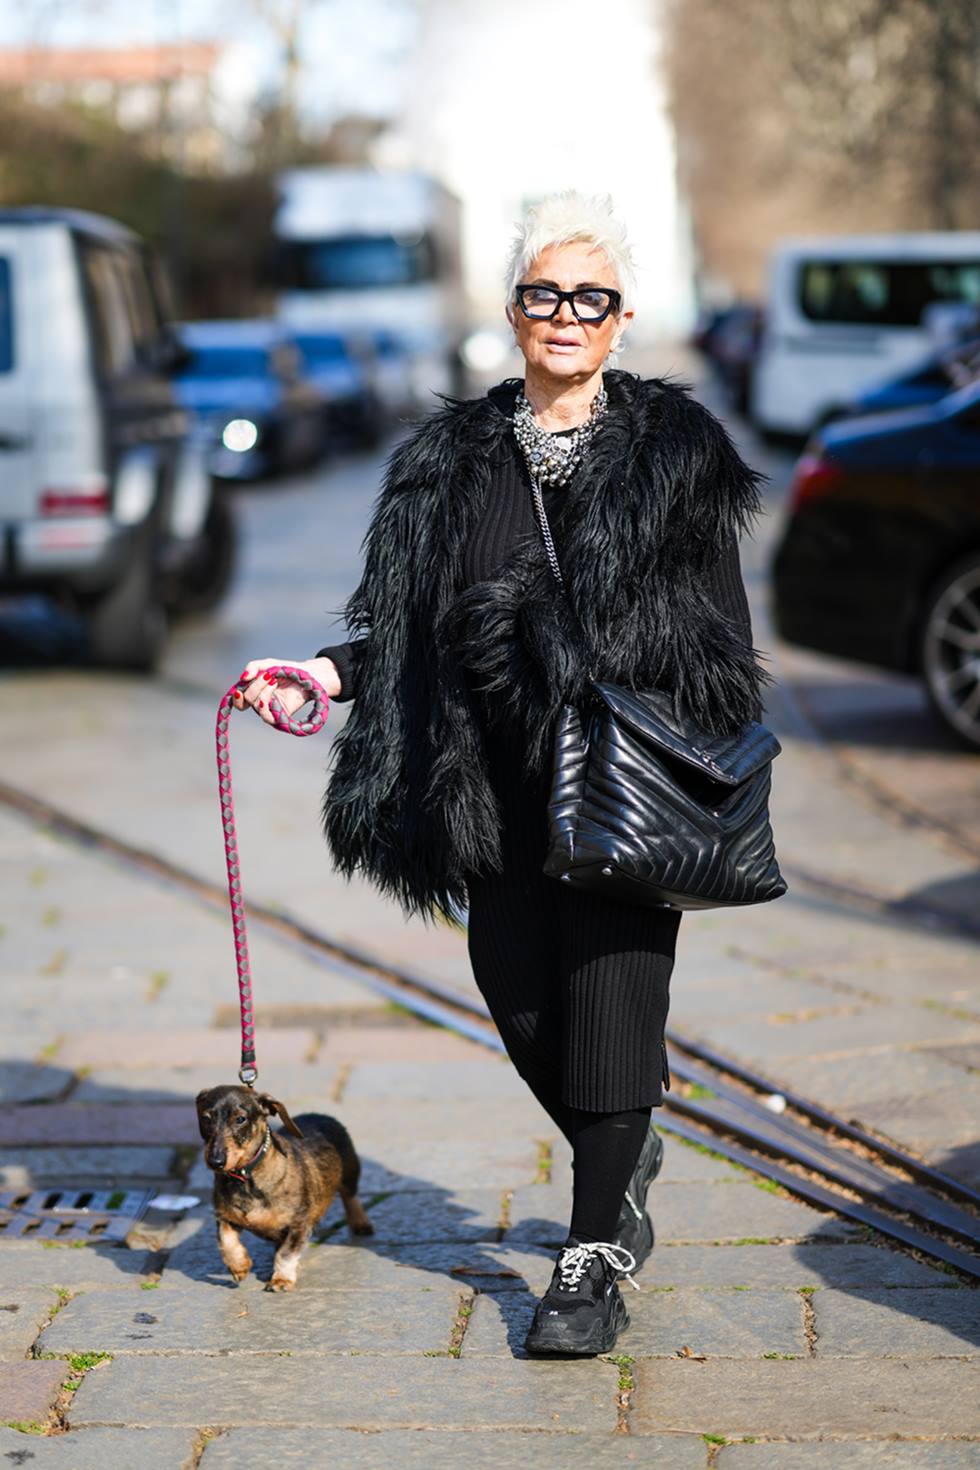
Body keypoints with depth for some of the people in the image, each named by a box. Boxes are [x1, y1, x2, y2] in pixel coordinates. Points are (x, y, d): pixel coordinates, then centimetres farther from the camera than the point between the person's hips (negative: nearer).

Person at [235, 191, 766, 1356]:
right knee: (520, 996, 6)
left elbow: (723, 636, 2)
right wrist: (330, 673, -6)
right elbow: (408, 624, 11)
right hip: (502, 785, 3)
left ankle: (595, 1256, 11)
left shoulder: (675, 448, 1)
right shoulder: (453, 458, 8)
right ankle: (624, 1156, 37)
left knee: (609, 994, -3)